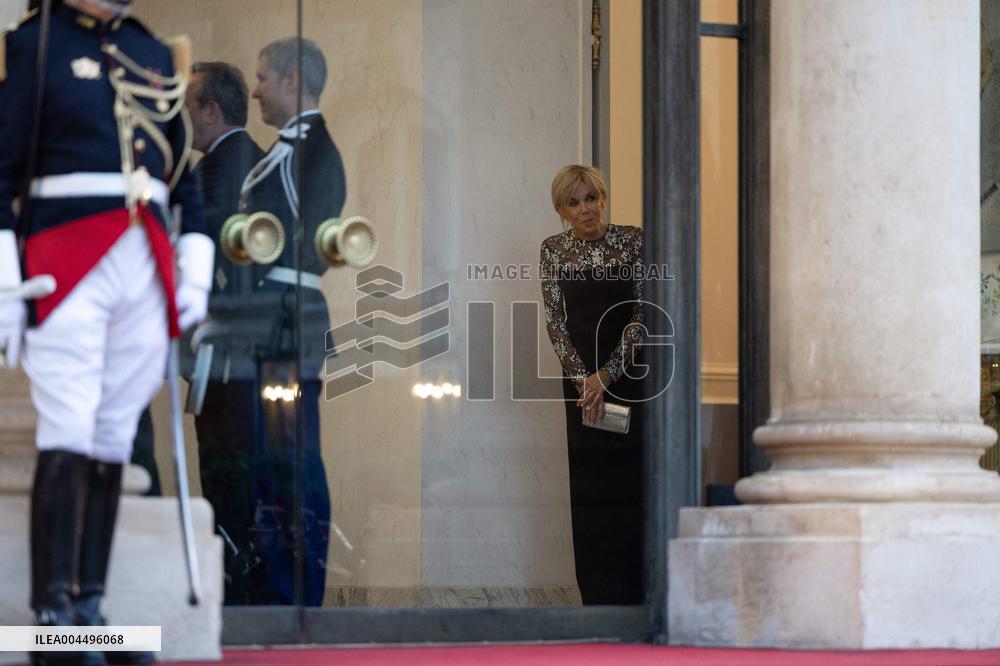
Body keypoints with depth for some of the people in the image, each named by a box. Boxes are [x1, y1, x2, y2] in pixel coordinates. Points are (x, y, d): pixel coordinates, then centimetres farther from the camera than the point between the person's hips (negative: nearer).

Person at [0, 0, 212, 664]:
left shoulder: (156, 54, 18)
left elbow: (184, 167, 21)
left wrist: (195, 271, 12)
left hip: (147, 267, 5)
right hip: (66, 258, -5)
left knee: (114, 441, 5)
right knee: (67, 439, -10)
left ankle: (90, 610, 10)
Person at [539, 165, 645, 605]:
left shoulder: (634, 241, -6)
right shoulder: (554, 250, 4)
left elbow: (643, 314, -10)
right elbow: (555, 321, 1)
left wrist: (607, 375, -16)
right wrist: (582, 377, -11)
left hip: (631, 374, -3)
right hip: (583, 378, 3)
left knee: (632, 483, -6)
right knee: (589, 489, 2)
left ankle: (637, 597, -4)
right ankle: (599, 598, 5)